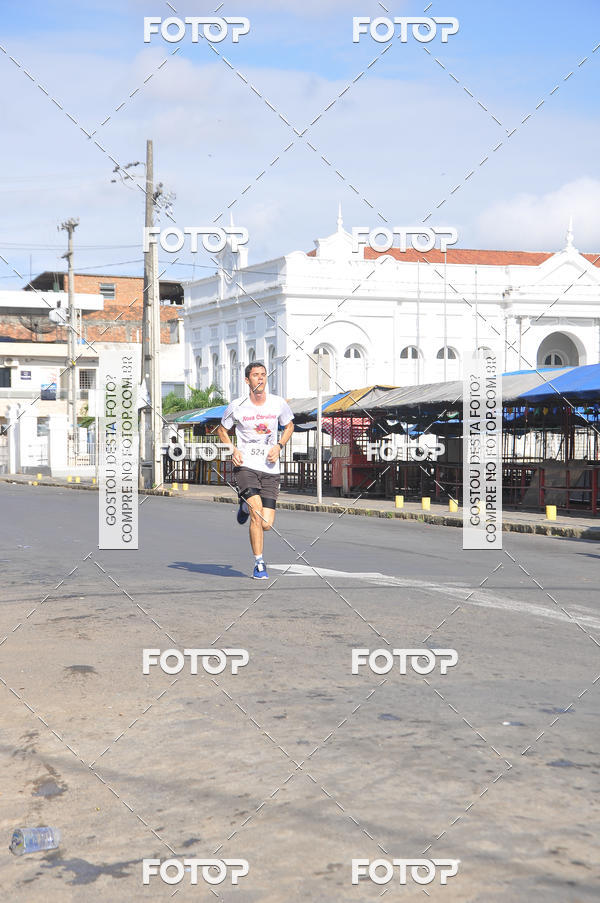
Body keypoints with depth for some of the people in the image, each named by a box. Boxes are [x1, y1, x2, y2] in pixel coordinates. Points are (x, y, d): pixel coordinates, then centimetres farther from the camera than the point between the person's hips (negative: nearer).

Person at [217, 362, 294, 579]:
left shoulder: (279, 404, 1)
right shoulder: (237, 406, -3)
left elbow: (289, 425, 18)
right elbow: (222, 430, 13)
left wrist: (279, 446, 0)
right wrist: (233, 449, -5)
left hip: (270, 469, 2)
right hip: (245, 465, -2)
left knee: (266, 524, -4)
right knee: (256, 513, -22)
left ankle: (246, 506, 31)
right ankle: (259, 564, -7)